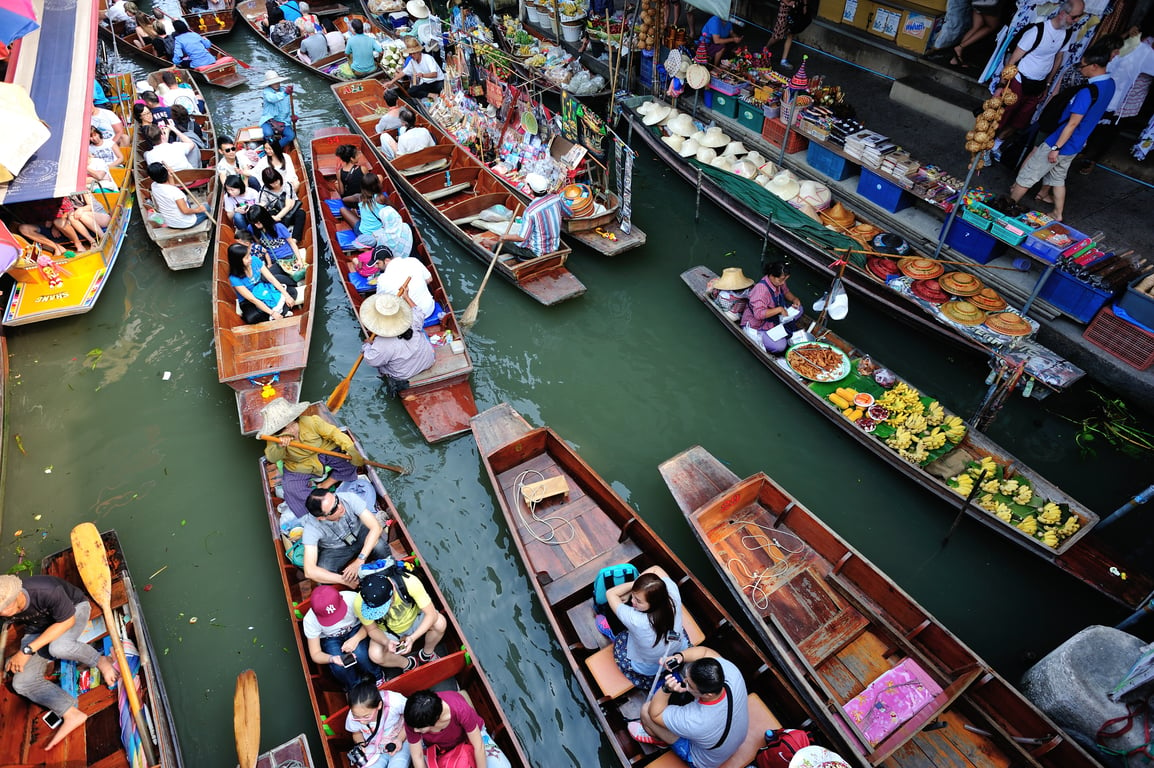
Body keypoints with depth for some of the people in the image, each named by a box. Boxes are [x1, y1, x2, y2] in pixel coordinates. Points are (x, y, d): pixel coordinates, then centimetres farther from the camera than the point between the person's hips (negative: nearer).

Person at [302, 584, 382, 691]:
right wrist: (332, 658, -41)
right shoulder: (309, 621, -30)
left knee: (360, 654, -30)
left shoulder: (352, 599, -34)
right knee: (338, 668, -27)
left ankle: (377, 678, 2)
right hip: (330, 639, 1)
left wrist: (356, 638, -34)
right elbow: (315, 654, -19)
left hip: (355, 630, 0)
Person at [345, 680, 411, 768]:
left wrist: (401, 738, -20)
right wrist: (361, 744, -16)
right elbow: (357, 733, 3)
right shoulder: (352, 716, -22)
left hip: (402, 741, -2)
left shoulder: (395, 702, -32)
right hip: (375, 749, 3)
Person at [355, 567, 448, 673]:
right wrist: (386, 642, -33)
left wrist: (412, 638, -40)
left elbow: (431, 614, -29)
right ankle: (408, 665, 5)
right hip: (388, 631, 1)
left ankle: (427, 654, 5)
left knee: (440, 623, -28)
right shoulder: (359, 604, -32)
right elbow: (372, 629, -14)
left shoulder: (410, 582, -38)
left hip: (414, 620, -1)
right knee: (375, 655, -27)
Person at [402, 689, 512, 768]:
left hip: (468, 734, -2)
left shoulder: (460, 709, -43)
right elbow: (417, 757, -20)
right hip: (434, 745, 2)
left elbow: (478, 746, -28)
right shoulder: (413, 720, -35)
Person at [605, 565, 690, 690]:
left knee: (620, 640, 25)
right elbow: (656, 569, -14)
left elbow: (610, 593, -27)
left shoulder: (636, 620, -45)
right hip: (681, 653, 3)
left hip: (648, 669, -3)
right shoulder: (673, 596, -36)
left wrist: (632, 584, -20)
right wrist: (631, 591, -14)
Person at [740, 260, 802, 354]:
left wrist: (794, 299, -3)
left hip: (773, 318, 9)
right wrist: (779, 309, -35)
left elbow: (786, 292, 18)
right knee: (780, 346, -24)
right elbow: (759, 314, -41)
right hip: (756, 325, -9)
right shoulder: (761, 289, -32)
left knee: (798, 309, 1)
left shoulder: (778, 282, -5)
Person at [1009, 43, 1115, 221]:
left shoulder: (1087, 92, -27)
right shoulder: (1109, 84, 2)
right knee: (1058, 178, 23)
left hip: (1060, 143, -9)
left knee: (1027, 174, 4)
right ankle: (1058, 214, 31)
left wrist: (1056, 148, -20)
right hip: (1074, 145, 9)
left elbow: (1072, 123, -25)